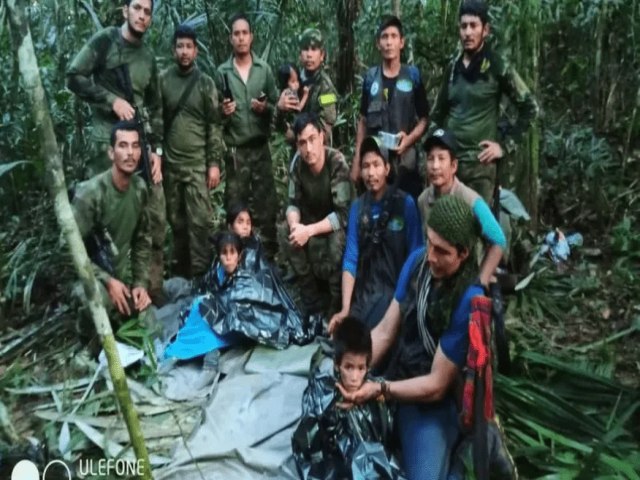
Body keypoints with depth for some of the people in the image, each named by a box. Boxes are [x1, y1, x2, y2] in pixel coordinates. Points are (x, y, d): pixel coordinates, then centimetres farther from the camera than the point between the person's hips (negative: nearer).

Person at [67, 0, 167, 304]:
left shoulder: (148, 58, 17)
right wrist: (112, 99, -13)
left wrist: (156, 150, 8)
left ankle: (152, 285, 13)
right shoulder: (104, 41, 2)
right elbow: (74, 78, -5)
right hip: (107, 141, -5)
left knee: (155, 216, 2)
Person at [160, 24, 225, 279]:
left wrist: (214, 163, -5)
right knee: (176, 219, 8)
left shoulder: (205, 83, 2)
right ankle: (181, 265, 22)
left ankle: (199, 272, 3)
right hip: (170, 162, 2)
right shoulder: (162, 80, 4)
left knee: (199, 219, -5)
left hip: (198, 163, -1)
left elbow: (214, 125, 0)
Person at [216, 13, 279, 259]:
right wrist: (223, 112, -15)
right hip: (235, 150, -1)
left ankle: (269, 254, 16)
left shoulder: (265, 69, 5)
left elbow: (277, 105, 7)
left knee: (266, 203, 4)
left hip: (261, 147, 1)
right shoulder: (222, 72, 2)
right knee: (235, 205, 6)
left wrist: (266, 108, -12)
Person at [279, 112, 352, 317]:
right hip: (313, 219, 5)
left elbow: (343, 215, -30)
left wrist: (309, 231, -35)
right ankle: (313, 300, -5)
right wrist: (295, 224, -28)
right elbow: (293, 203, -6)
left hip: (338, 224, -5)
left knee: (336, 240, -35)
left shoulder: (337, 163, -29)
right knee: (285, 234, -20)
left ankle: (337, 305, -12)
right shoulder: (297, 162, -14)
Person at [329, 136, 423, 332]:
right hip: (364, 293, 3)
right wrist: (345, 310, -11)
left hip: (397, 290, -3)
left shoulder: (405, 203, -7)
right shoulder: (357, 207, 3)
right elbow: (350, 258, -2)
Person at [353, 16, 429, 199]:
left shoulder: (413, 75, 2)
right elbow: (363, 121, 11)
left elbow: (424, 118, 4)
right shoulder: (370, 77, 7)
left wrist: (410, 139, -15)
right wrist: (357, 159, 7)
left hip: (405, 158, -1)